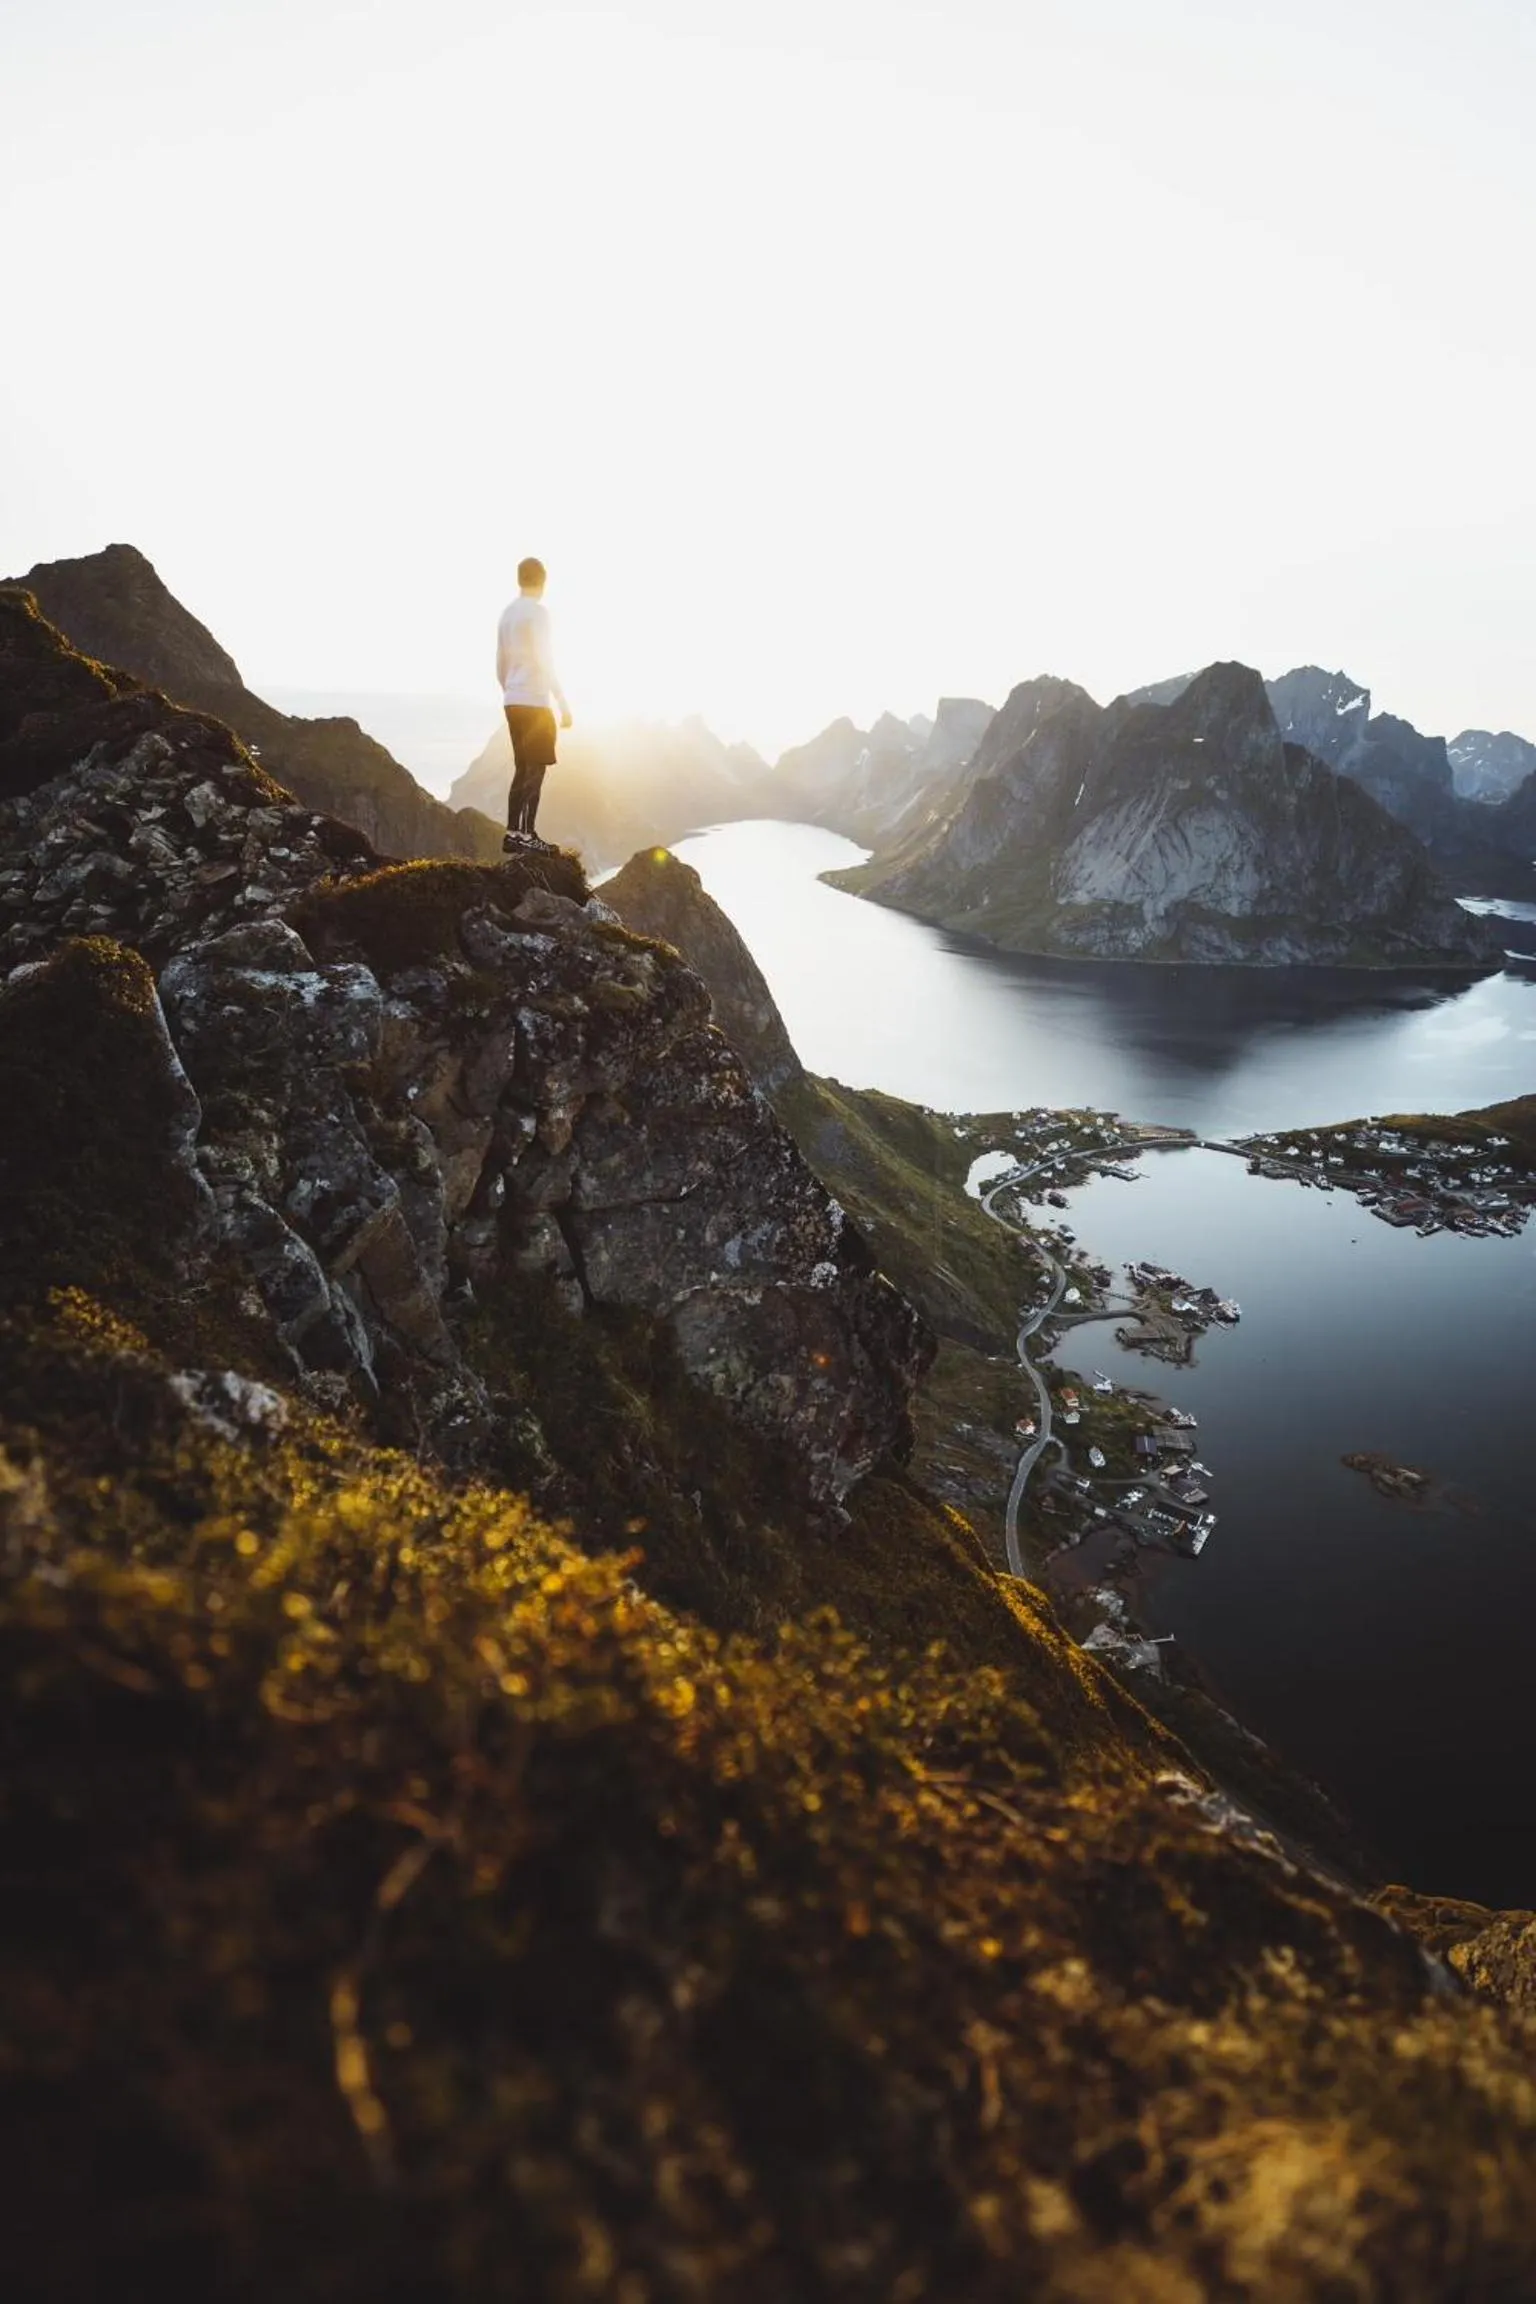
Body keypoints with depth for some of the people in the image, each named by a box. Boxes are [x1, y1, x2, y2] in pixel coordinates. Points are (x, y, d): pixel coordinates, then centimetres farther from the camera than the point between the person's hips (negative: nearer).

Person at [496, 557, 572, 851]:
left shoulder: (507, 613, 15)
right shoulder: (538, 611, -9)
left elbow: (500, 665, 18)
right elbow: (544, 661, -15)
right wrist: (563, 703, -13)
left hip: (513, 702, 8)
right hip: (535, 701, -8)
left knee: (523, 768, 11)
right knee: (535, 769, -6)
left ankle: (515, 832, 10)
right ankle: (522, 833, -10)